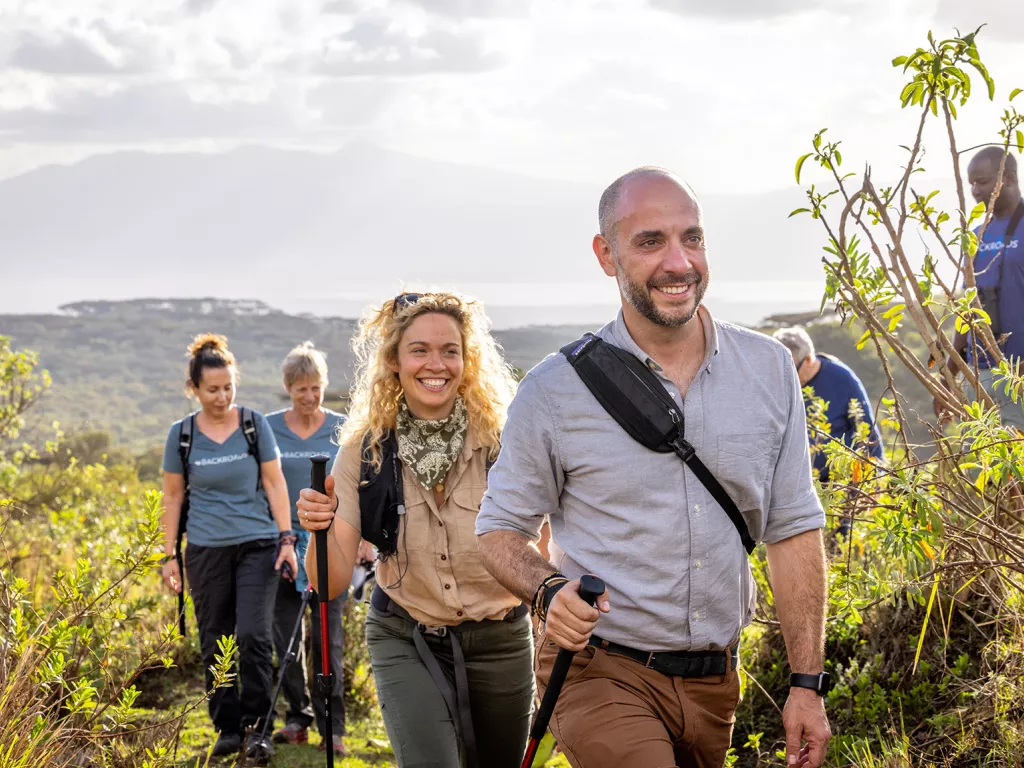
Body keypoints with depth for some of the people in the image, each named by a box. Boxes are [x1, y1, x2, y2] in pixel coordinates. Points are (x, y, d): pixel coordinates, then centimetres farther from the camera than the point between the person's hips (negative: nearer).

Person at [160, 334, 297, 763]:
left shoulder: (255, 425, 0)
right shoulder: (181, 434, 2)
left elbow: (274, 483, 3)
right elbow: (173, 496, 8)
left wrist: (287, 538, -4)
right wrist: (168, 555, 5)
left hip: (257, 544, -1)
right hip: (206, 549, 2)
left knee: (253, 636, -13)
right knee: (214, 643, 6)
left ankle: (256, 728, -2)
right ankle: (227, 728, 19)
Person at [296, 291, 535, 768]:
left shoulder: (502, 440, -13)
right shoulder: (364, 451, -8)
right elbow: (331, 585, -11)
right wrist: (321, 529, -30)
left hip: (498, 643, 1)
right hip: (404, 643, 0)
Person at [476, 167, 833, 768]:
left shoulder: (770, 370, 2)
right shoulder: (555, 390, -7)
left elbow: (793, 529, 6)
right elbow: (501, 528, 3)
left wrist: (808, 683, 2)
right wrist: (550, 592, -19)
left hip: (714, 681, 4)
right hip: (602, 671, -4)